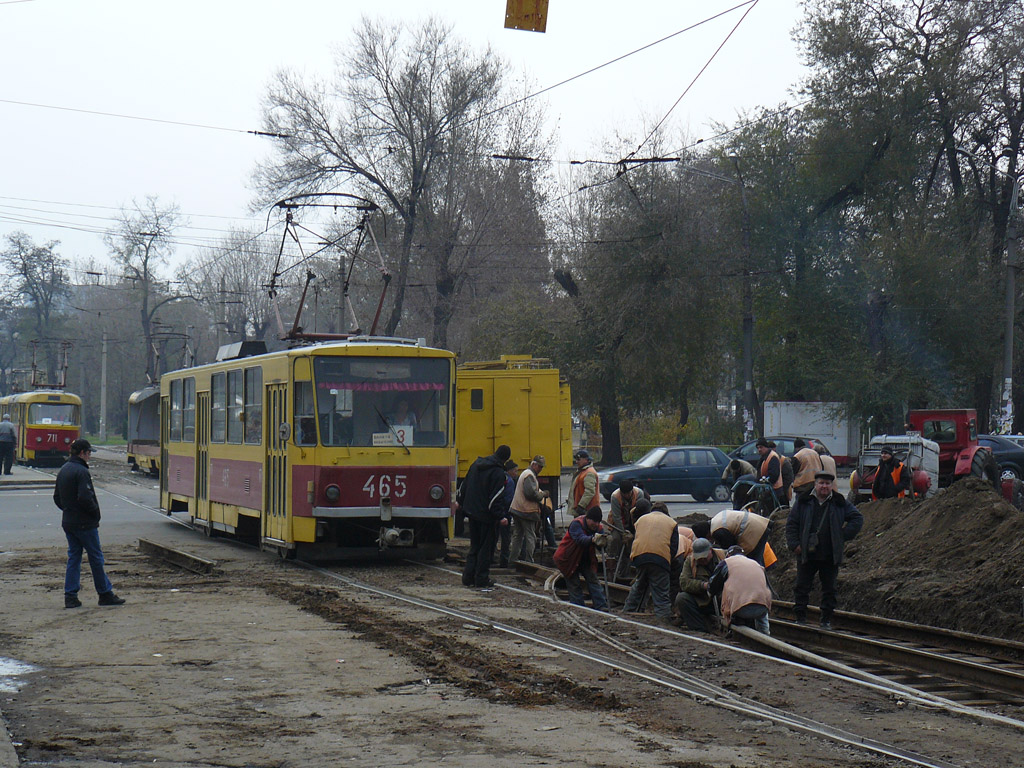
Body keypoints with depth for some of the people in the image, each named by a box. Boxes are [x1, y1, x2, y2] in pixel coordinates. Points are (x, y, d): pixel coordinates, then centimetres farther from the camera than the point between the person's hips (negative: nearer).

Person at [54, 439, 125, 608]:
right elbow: (85, 498, -24)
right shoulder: (81, 472, -17)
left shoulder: (63, 470, 12)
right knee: (96, 557, 0)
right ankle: (105, 593, 6)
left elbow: (57, 497, 18)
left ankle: (70, 596, 7)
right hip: (85, 523, -9)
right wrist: (95, 512, -10)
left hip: (68, 522, 9)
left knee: (73, 557, 10)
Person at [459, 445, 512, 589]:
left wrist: (459, 500, 28)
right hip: (486, 516, -7)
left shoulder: (477, 464, 9)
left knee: (474, 546, 16)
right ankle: (481, 580, 2)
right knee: (486, 548, 1)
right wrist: (501, 516, -18)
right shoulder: (498, 472, -16)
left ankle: (468, 577, 15)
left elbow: (465, 485, 17)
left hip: (471, 512, 7)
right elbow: (497, 497, -20)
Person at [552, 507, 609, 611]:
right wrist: (592, 539, -60)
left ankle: (602, 606, -5)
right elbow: (580, 539, -41)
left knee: (593, 580, -3)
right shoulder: (576, 524, -24)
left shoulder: (598, 528, -5)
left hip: (585, 559, 5)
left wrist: (602, 542, -42)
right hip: (568, 559, -5)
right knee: (574, 585, -4)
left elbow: (601, 546, -17)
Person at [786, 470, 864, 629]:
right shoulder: (803, 502, 3)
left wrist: (844, 537, 0)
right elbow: (791, 524, 6)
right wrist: (794, 544, -5)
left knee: (829, 589, 6)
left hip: (830, 556, 1)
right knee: (802, 587, 2)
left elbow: (857, 519, 10)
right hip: (806, 554, -1)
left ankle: (827, 620, 15)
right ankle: (800, 617, 9)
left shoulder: (840, 504, 5)